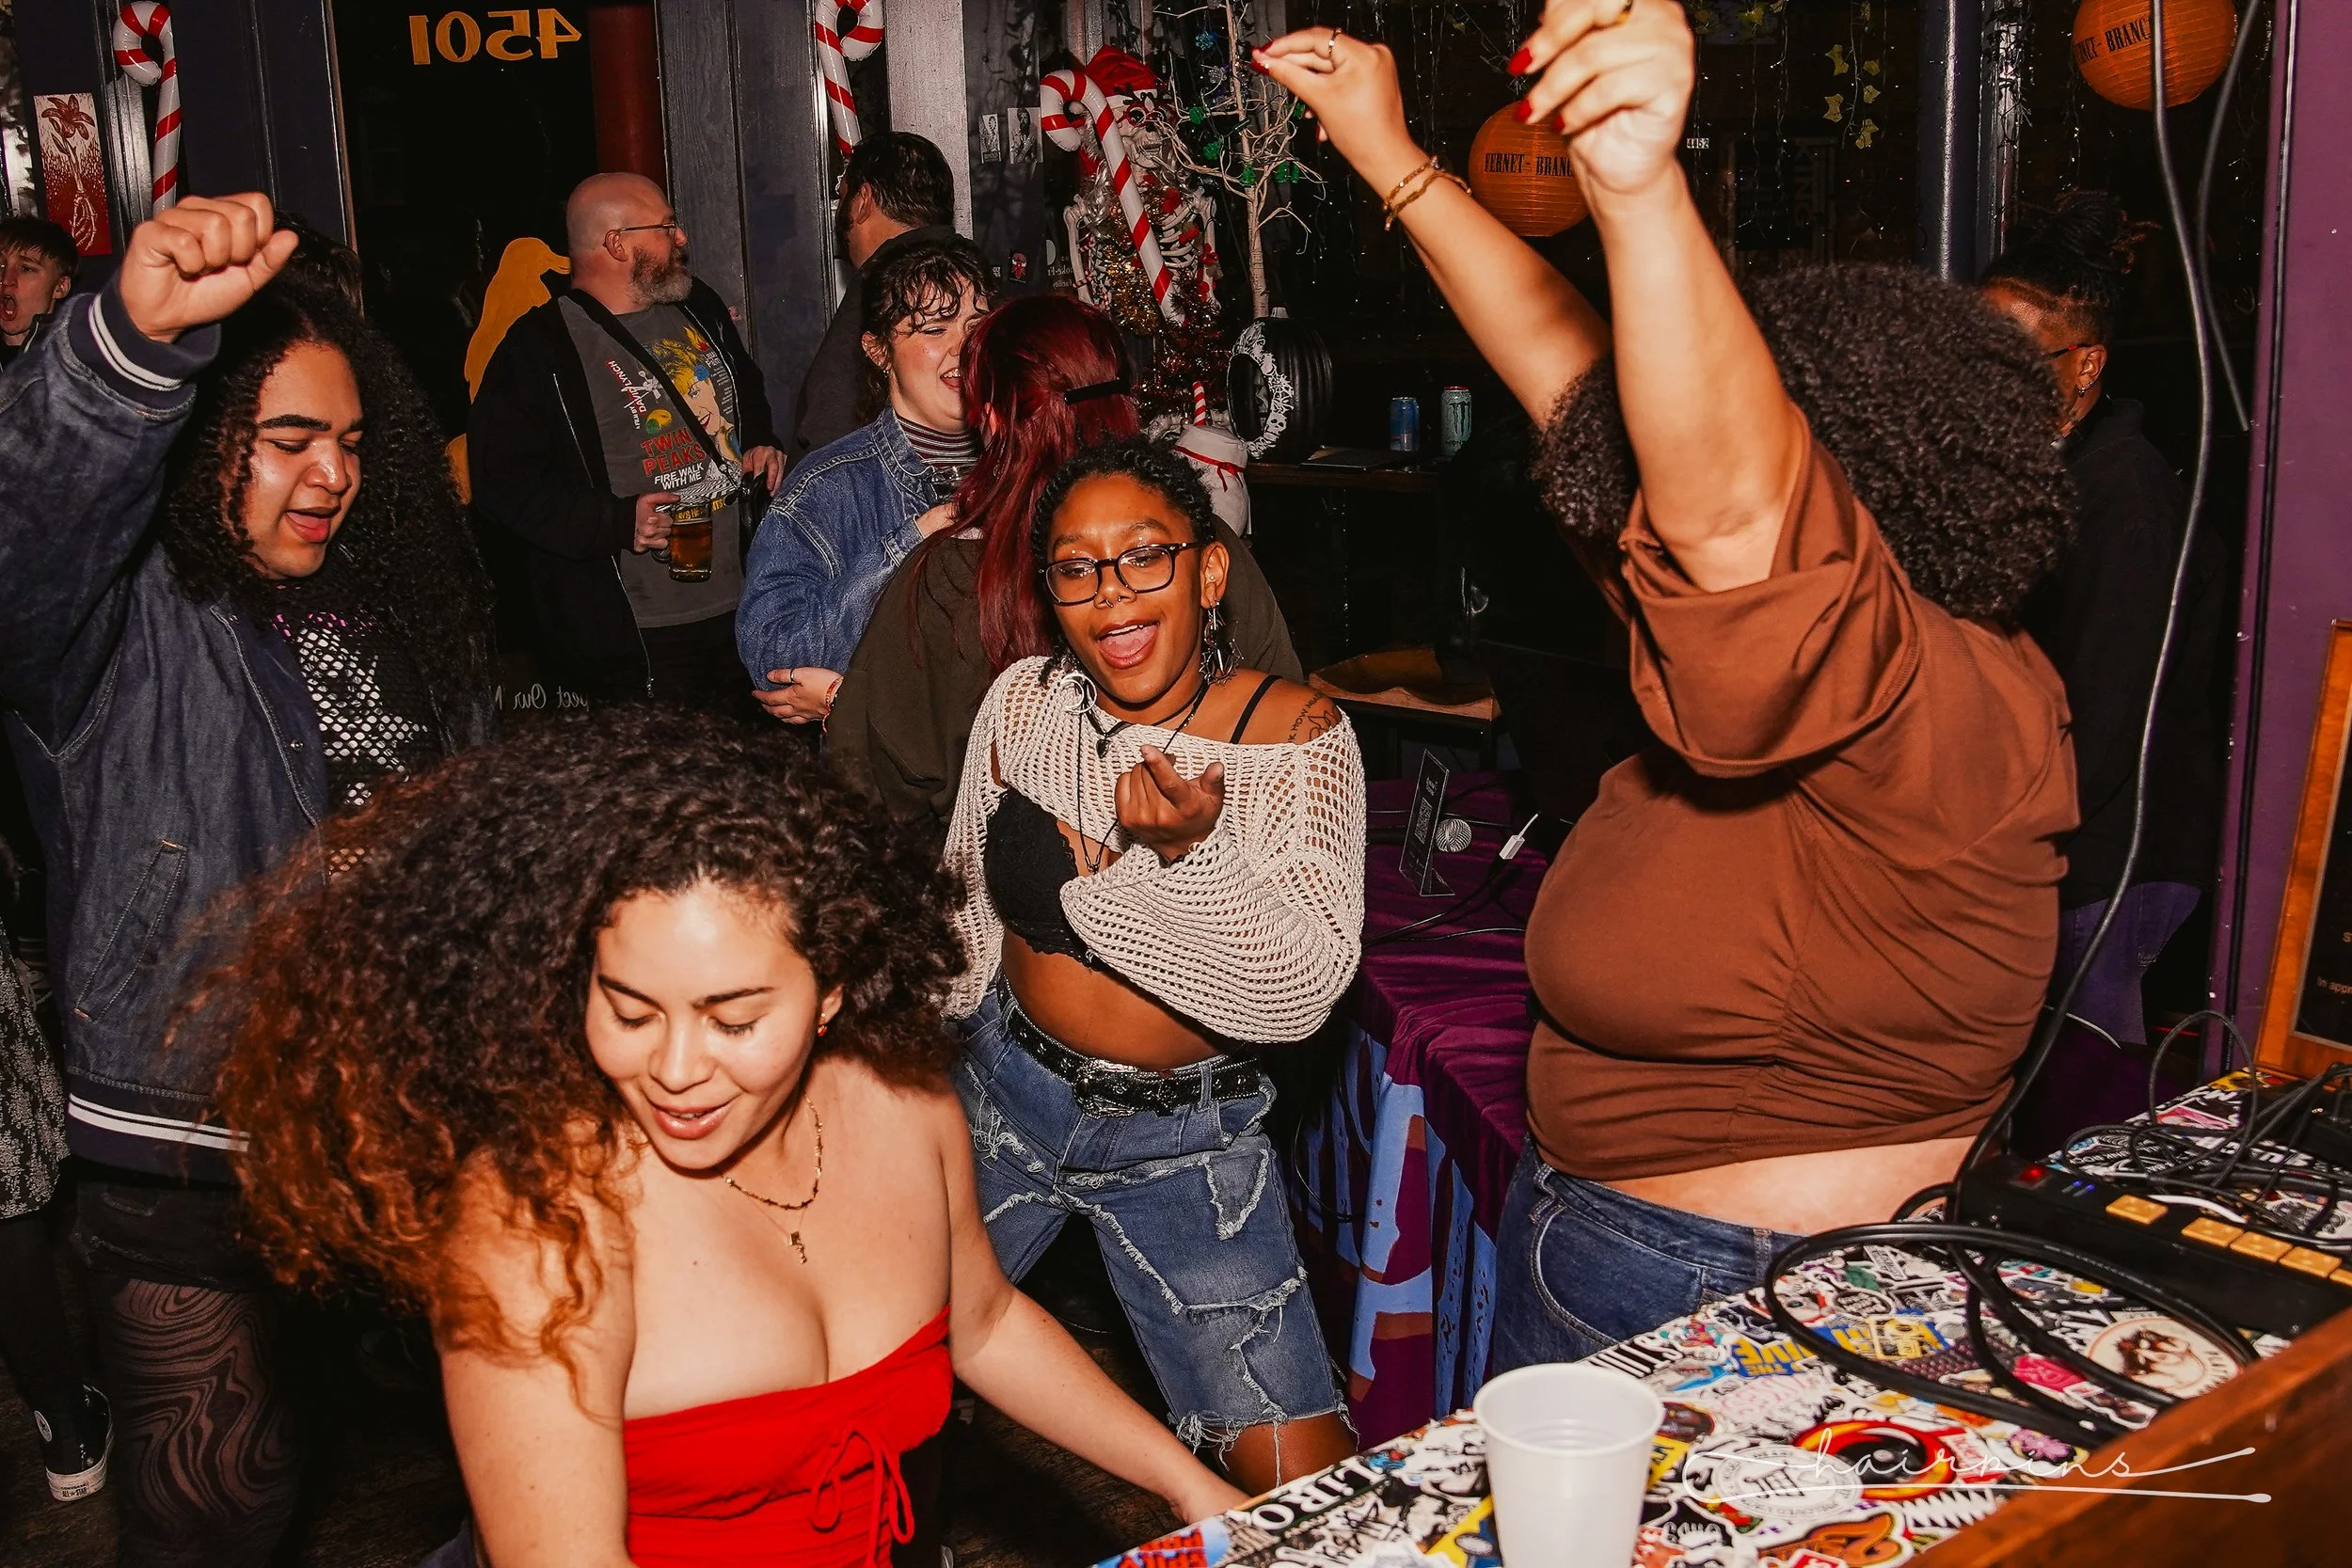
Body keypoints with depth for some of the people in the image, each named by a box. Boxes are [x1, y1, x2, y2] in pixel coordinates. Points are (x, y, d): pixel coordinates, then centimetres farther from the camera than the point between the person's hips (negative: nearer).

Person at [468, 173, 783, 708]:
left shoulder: (701, 310, 14)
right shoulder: (538, 348, -9)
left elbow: (750, 398, 31)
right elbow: (503, 481, -14)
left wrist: (761, 444, 9)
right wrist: (618, 522, -23)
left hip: (739, 611, 7)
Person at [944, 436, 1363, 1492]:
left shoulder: (1296, 736, -14)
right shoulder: (1024, 699, -4)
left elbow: (1303, 989, -22)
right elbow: (967, 903, 9)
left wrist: (1193, 845, -36)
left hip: (1186, 1138, -3)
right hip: (1004, 1091, 3)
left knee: (1306, 1480, -8)